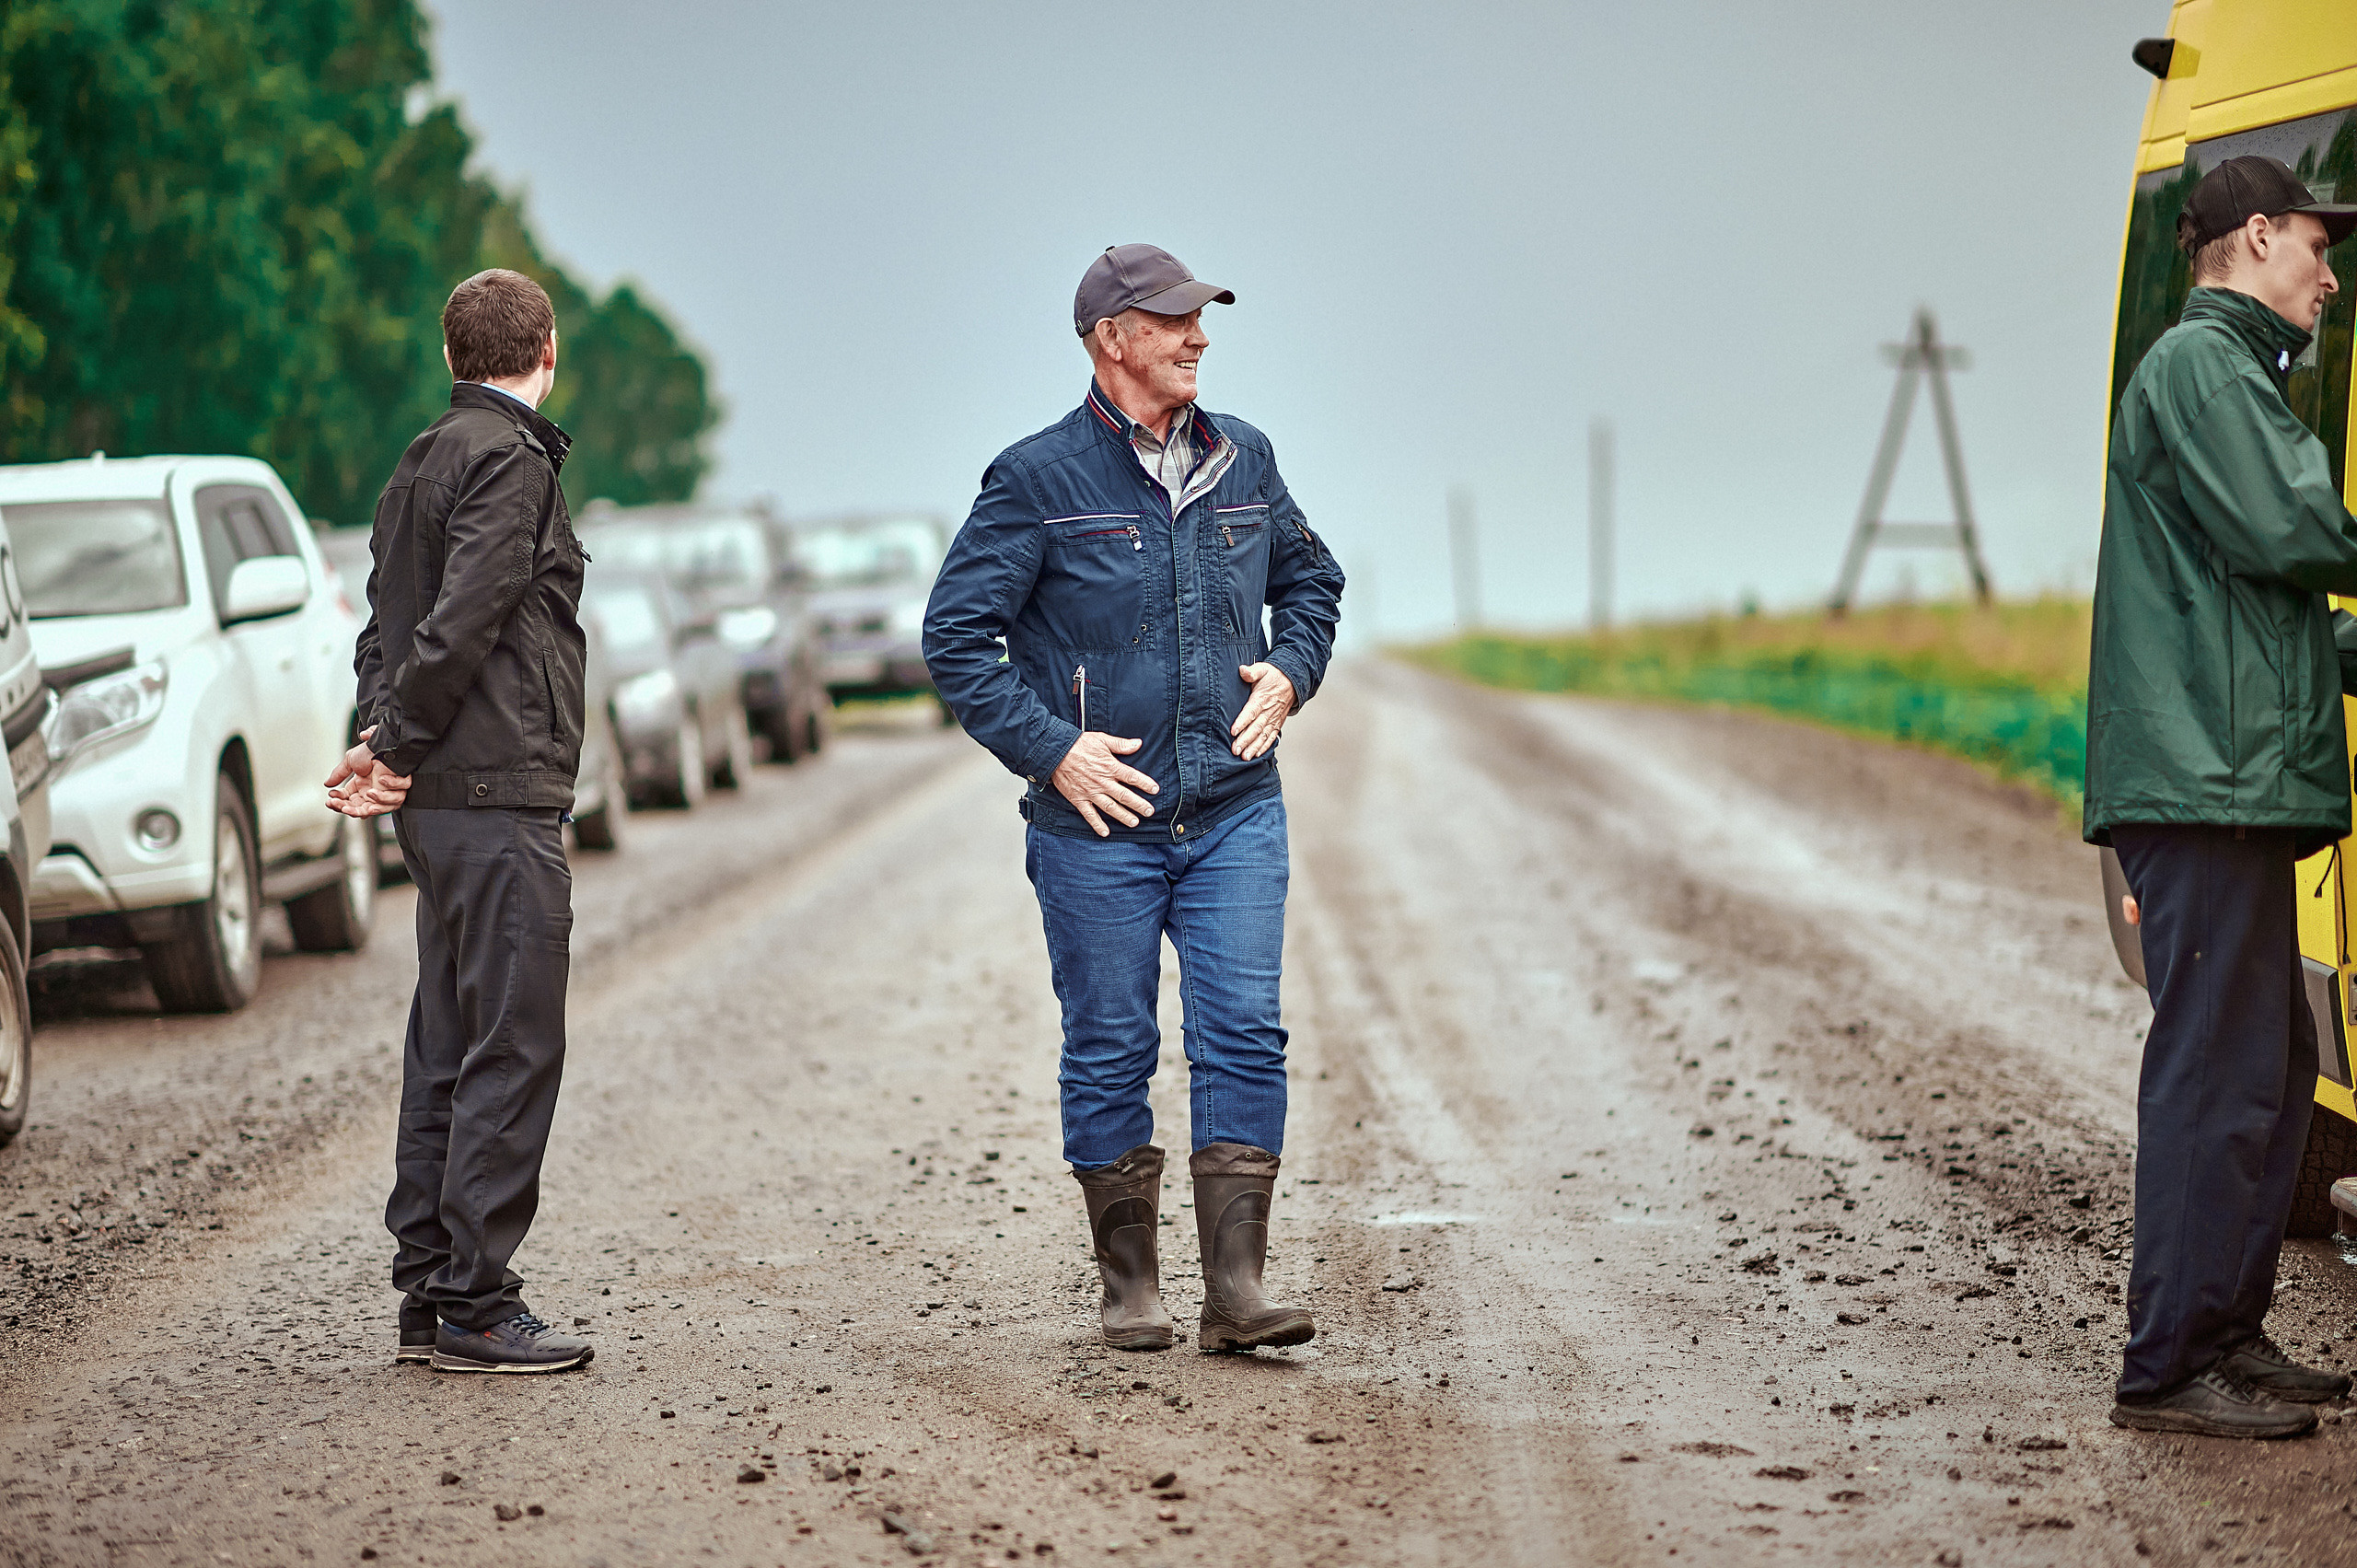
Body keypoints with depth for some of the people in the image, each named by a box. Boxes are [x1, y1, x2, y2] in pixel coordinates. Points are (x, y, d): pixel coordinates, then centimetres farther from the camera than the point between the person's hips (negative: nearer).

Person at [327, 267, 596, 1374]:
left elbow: (386, 627, 15)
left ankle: (427, 1294, 16)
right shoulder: (508, 460, -12)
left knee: (447, 1050, 12)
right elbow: (462, 621, -19)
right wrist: (397, 749, -10)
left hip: (441, 803, 10)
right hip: (498, 796, -10)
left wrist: (383, 743, 0)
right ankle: (474, 1307, -5)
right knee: (512, 1049, -6)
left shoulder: (423, 462, 18)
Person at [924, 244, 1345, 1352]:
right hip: (1098, 822, -3)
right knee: (1109, 1053, 3)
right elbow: (954, 636, -5)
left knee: (1244, 1037, -5)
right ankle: (1129, 1290, 15)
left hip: (1235, 813, 3)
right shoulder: (1038, 479, -5)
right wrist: (1050, 749, -11)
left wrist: (1287, 674, 7)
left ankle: (1236, 1288, -3)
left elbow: (1311, 582, 26)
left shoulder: (1242, 462, 9)